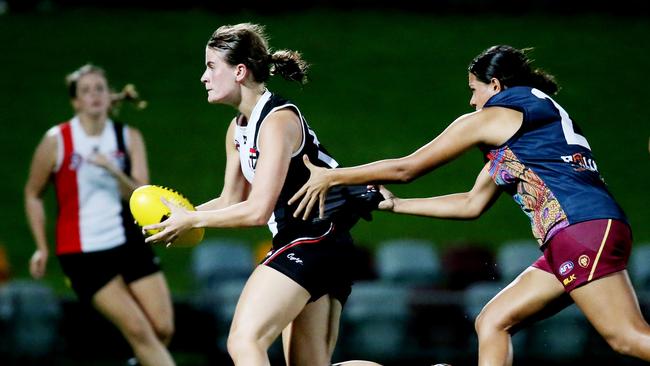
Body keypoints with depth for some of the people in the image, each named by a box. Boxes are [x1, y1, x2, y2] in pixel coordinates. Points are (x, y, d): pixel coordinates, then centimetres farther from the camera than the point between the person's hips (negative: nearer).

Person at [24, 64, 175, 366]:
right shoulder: (56, 141, -6)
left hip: (129, 242, 4)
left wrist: (114, 171, -26)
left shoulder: (129, 137, 2)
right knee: (138, 330, -14)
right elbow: (33, 194, 6)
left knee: (164, 328, -4)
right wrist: (42, 248, 3)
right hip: (82, 252, -4)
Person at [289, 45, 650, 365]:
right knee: (492, 322, 9)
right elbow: (472, 204, 33)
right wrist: (395, 205, 36)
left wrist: (330, 177, 17)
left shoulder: (490, 118, 3)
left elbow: (406, 168, 8)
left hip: (584, 230, -9)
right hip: (570, 241, 9)